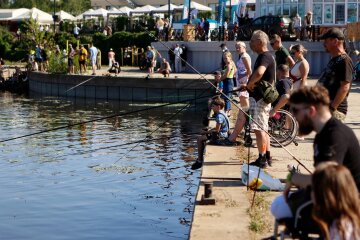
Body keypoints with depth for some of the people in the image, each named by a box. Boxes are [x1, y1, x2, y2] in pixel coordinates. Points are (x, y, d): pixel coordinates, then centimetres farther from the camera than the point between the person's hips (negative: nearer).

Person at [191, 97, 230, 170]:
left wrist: (206, 132, -12)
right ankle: (200, 158, 21)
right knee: (201, 138, 19)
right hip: (222, 134, 11)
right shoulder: (220, 114, 11)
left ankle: (199, 161, -5)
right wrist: (208, 131, 6)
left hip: (220, 136, -11)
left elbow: (217, 130, -22)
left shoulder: (219, 116, -21)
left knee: (200, 139, -12)